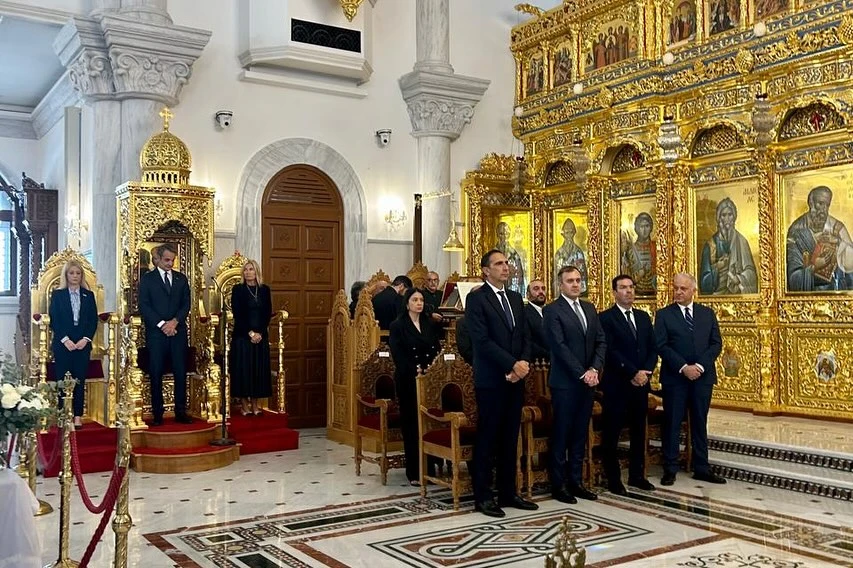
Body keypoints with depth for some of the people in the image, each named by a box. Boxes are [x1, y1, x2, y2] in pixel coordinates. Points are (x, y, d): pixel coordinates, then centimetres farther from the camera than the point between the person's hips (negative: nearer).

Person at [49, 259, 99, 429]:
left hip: (83, 343, 1)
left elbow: (94, 320, 6)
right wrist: (65, 340, -11)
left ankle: (78, 416, 3)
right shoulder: (57, 295, 6)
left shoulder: (88, 295, 10)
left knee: (80, 380, 0)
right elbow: (54, 320, -1)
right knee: (62, 380, -1)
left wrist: (86, 339, -8)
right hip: (62, 344, -1)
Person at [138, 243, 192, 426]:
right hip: (156, 332, -2)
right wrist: (161, 324, -12)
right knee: (156, 374, 0)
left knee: (181, 372, 1)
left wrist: (175, 321, -8)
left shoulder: (181, 279, 13)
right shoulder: (147, 279, 4)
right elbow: (144, 306, -3)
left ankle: (180, 412, 7)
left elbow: (186, 304, 8)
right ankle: (157, 414, 6)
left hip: (178, 331, 3)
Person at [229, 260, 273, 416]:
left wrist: (260, 333, -6)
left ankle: (255, 404, 10)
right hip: (242, 336, -3)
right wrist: (250, 333, -12)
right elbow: (237, 314, -6)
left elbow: (268, 313, 6)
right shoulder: (238, 289, -1)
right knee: (243, 368, -2)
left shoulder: (264, 289, 8)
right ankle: (244, 405, 5)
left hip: (261, 336, 3)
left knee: (259, 369, 3)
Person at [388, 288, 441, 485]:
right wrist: (416, 371, -17)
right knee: (411, 424, 0)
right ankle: (414, 472, 5)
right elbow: (398, 356, -9)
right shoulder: (397, 326, -1)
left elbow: (437, 350, 10)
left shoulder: (430, 325, 13)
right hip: (408, 381, -4)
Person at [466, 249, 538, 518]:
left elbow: (525, 336, 11)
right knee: (487, 439, 1)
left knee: (510, 438, 11)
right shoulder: (476, 299, -7)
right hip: (491, 379, -6)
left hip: (516, 378, 6)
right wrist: (512, 365, -17)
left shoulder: (516, 298, 14)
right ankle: (483, 497, 10)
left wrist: (524, 363, -7)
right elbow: (482, 341, -16)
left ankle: (508, 493, 20)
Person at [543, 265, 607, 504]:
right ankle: (558, 484, 11)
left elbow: (601, 341, 8)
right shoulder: (552, 310, -8)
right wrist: (582, 373, -16)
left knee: (580, 434, 11)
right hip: (565, 382, -6)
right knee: (561, 434, 2)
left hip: (588, 380, 6)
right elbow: (559, 346, -15)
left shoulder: (589, 308, 13)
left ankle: (576, 481, 19)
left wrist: (594, 369, -7)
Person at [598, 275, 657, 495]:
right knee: (612, 433, 1)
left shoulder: (644, 317, 13)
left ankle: (637, 475, 22)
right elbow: (610, 351, -14)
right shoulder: (606, 318, -6)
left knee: (639, 431, 12)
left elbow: (653, 348, 9)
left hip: (641, 383, 6)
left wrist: (645, 372, -7)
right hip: (616, 384, -6)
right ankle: (613, 479, 9)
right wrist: (632, 373, -17)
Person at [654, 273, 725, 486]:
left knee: (700, 423, 9)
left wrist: (700, 366, -11)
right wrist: (683, 367, -15)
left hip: (703, 376, 3)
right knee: (672, 424, 2)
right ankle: (670, 470, 9)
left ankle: (701, 468, 17)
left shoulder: (707, 313, 9)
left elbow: (716, 343, 3)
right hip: (674, 377, -2)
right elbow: (661, 346, -7)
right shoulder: (664, 314, 0)